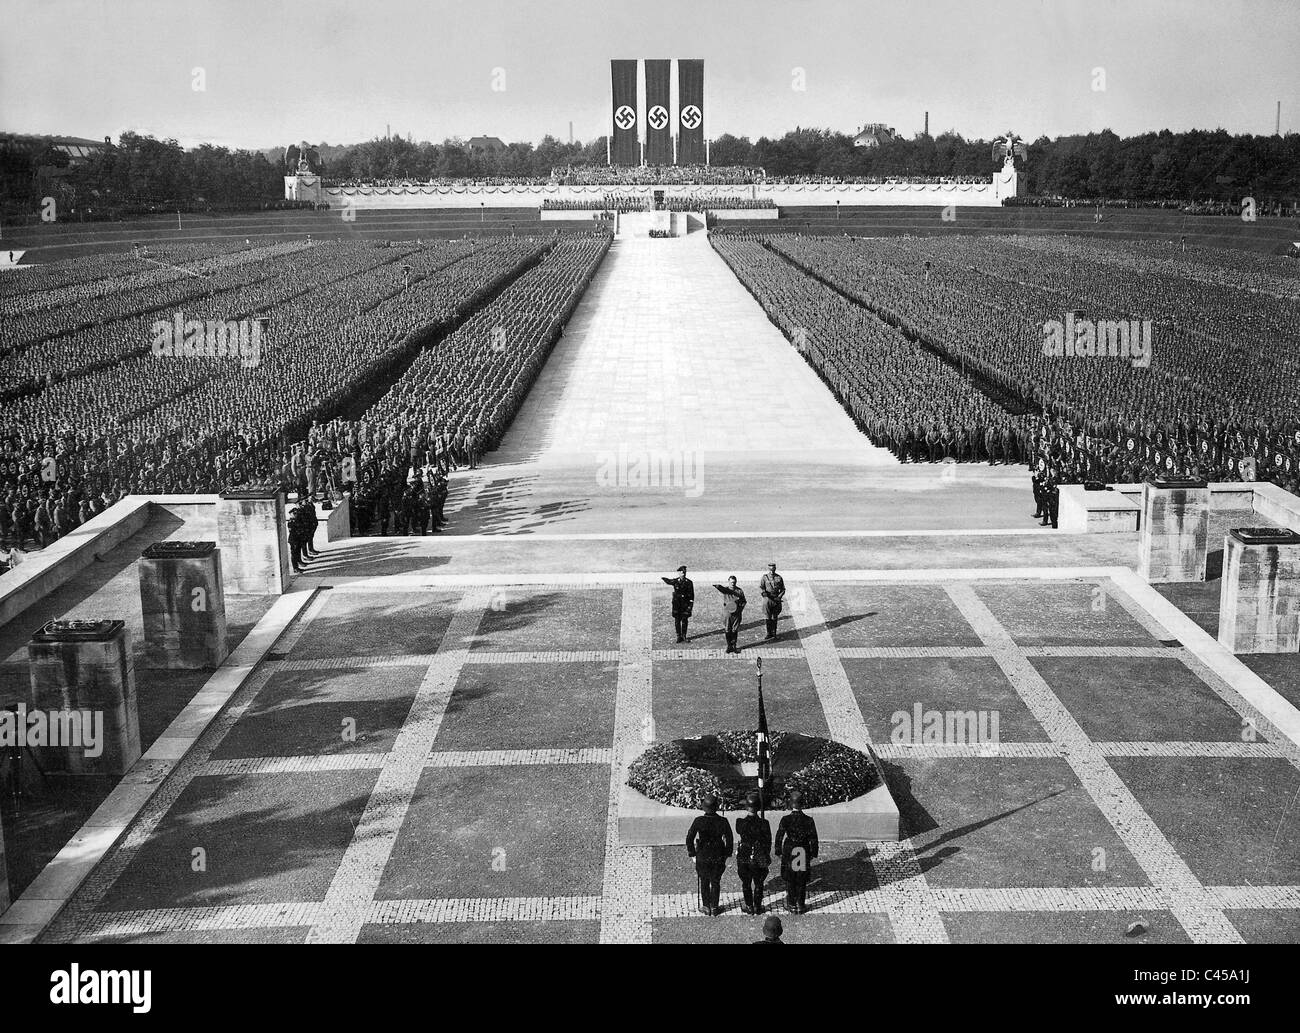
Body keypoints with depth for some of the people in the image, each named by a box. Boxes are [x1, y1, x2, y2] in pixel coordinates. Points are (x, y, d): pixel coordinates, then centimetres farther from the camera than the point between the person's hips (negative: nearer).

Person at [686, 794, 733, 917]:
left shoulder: (698, 821, -16)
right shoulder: (722, 821, -16)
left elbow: (689, 838, -9)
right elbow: (729, 839, -6)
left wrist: (691, 852, 5)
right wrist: (727, 853, 9)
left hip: (702, 856, 0)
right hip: (718, 856, 0)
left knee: (704, 882, 17)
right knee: (715, 882, 16)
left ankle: (706, 907, 25)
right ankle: (714, 908, 22)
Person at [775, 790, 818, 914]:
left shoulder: (785, 820, -13)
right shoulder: (809, 821, -12)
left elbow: (779, 837, -4)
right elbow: (813, 840, -4)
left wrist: (779, 851, 9)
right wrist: (813, 854, 9)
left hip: (788, 853, 0)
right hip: (804, 854, 0)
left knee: (790, 881, 15)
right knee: (802, 881, 14)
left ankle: (792, 904, 23)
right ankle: (800, 905, 22)